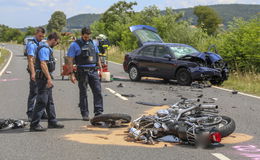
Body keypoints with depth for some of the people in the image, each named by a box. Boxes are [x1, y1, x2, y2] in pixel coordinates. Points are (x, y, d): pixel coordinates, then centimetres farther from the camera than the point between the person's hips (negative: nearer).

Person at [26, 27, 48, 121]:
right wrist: (33, 73, -29)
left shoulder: (40, 44, 18)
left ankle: (41, 113, 20)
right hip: (35, 71, -9)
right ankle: (30, 114, -4)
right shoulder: (32, 44, -11)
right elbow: (30, 60, -20)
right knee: (34, 93, -8)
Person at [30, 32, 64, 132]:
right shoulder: (44, 49, -15)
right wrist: (49, 79, -27)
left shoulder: (47, 49, 18)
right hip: (43, 78, -11)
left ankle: (52, 122, 23)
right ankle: (34, 124, -8)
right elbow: (43, 64, -24)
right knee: (42, 102, -10)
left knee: (50, 101, 15)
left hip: (46, 78, 11)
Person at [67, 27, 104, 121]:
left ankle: (98, 112, 2)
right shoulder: (75, 45, -2)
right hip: (82, 72, -4)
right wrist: (72, 74, -10)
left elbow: (97, 56, 22)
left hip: (93, 71, 4)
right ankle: (85, 114, 10)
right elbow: (70, 60, -5)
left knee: (98, 91, -3)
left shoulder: (92, 43, 13)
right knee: (83, 93, 3)